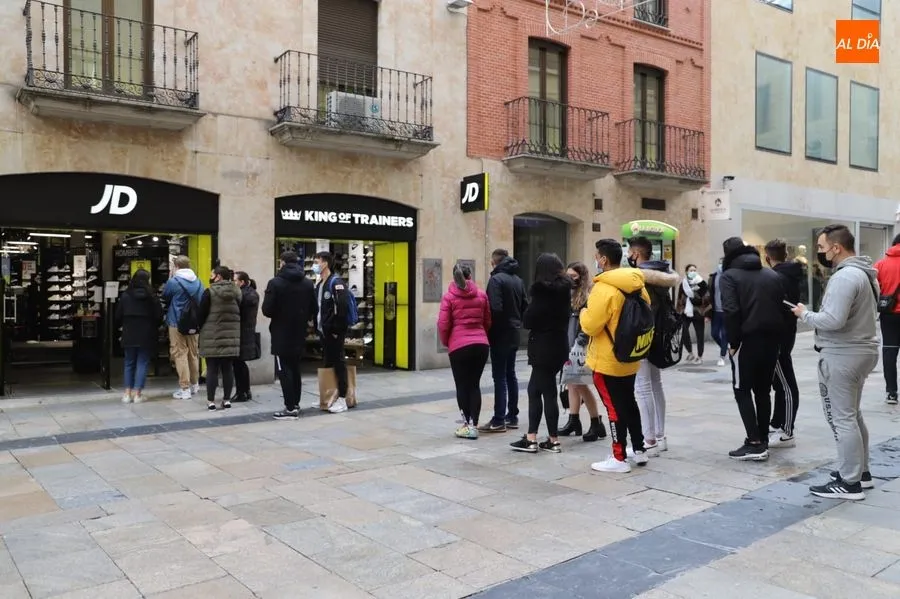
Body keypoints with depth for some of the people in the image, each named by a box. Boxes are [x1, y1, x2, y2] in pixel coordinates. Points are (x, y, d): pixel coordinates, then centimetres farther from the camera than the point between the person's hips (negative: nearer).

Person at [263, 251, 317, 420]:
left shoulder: (275, 282, -12)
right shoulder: (308, 283, 4)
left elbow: (267, 310, -15)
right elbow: (314, 309, 5)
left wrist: (277, 316, 6)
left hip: (281, 334, -6)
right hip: (299, 334, 6)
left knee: (284, 371, -1)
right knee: (295, 369, 16)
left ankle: (290, 408, -2)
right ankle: (295, 404, 21)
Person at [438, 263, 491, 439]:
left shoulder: (449, 297, -3)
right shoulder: (481, 295, 7)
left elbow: (443, 325, -5)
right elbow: (487, 321, 11)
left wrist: (446, 342, 12)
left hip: (459, 346, -3)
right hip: (481, 345, 3)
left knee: (462, 386, 6)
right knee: (475, 385, 10)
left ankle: (467, 424, 7)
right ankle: (473, 424, 7)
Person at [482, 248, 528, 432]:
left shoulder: (496, 279, -13)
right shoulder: (518, 280, 10)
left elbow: (495, 308, -21)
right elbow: (524, 307, 11)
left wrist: (489, 329, -10)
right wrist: (517, 322, 15)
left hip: (500, 334, -8)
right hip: (514, 334, 8)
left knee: (500, 377, -5)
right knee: (510, 374, 14)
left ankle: (499, 420, -3)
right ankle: (512, 416, 19)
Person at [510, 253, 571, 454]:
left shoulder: (542, 290, -15)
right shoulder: (563, 289, 9)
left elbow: (527, 321, -15)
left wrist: (528, 317, 4)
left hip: (544, 348, -8)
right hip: (558, 346, 8)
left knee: (547, 393, -1)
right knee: (534, 389, 13)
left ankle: (553, 440, 6)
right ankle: (532, 437, 16)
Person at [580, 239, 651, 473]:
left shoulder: (603, 288, -22)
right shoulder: (638, 286, 4)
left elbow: (590, 326, -21)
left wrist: (584, 312, -2)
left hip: (607, 361, -8)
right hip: (629, 359, 8)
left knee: (614, 408, 0)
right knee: (629, 402, 20)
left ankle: (619, 459, 8)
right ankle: (639, 450, 30)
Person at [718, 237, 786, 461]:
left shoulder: (729, 276, -5)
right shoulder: (772, 275, 14)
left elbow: (731, 312, -16)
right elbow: (783, 308, 10)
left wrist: (733, 342, -11)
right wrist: (777, 337, 12)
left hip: (747, 340, -6)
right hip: (771, 340, 6)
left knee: (743, 390, 2)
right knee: (763, 390, 15)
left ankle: (755, 443, -5)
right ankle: (763, 440, 19)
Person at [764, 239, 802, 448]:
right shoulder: (792, 275, 12)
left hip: (777, 337, -10)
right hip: (786, 333, 10)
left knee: (786, 385, -5)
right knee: (780, 383, 16)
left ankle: (787, 433, 0)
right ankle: (777, 425, 26)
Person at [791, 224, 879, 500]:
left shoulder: (844, 277, -22)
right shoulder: (863, 272, 13)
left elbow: (833, 320, -28)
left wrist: (805, 314, -12)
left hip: (843, 355, -11)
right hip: (860, 350, 11)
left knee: (842, 418, -4)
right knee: (852, 414, 20)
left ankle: (849, 483, 3)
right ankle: (860, 471, 29)